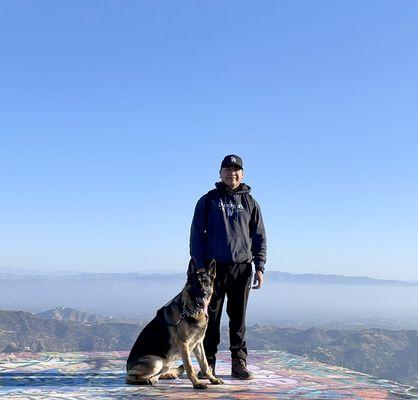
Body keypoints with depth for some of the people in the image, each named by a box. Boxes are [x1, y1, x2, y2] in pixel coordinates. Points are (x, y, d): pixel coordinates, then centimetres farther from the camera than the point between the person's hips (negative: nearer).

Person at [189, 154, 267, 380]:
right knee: (211, 317, 2)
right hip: (214, 267, -1)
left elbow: (259, 237, 10)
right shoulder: (208, 200, 6)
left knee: (238, 318, 7)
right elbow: (197, 234, 3)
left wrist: (259, 267, 1)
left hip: (242, 268, 1)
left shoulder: (249, 202, 11)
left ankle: (239, 363, 13)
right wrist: (199, 266, -5)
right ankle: (208, 363, 10)